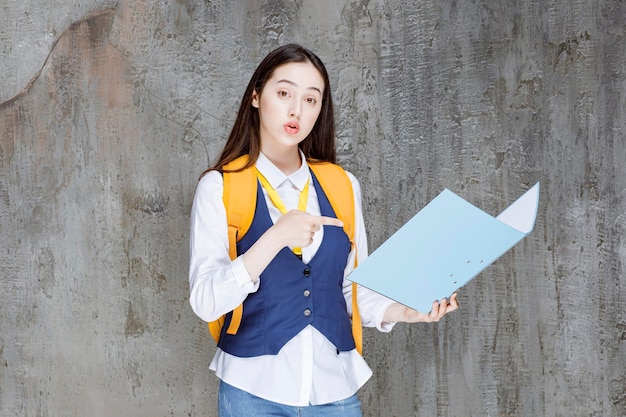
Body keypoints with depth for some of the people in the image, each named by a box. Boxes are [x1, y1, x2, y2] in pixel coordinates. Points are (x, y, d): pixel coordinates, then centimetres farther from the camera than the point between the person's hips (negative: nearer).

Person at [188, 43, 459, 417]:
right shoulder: (221, 186, -5)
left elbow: (354, 289, 9)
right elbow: (205, 302, -13)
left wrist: (402, 310, -9)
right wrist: (275, 238, -23)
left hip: (336, 387, 3)